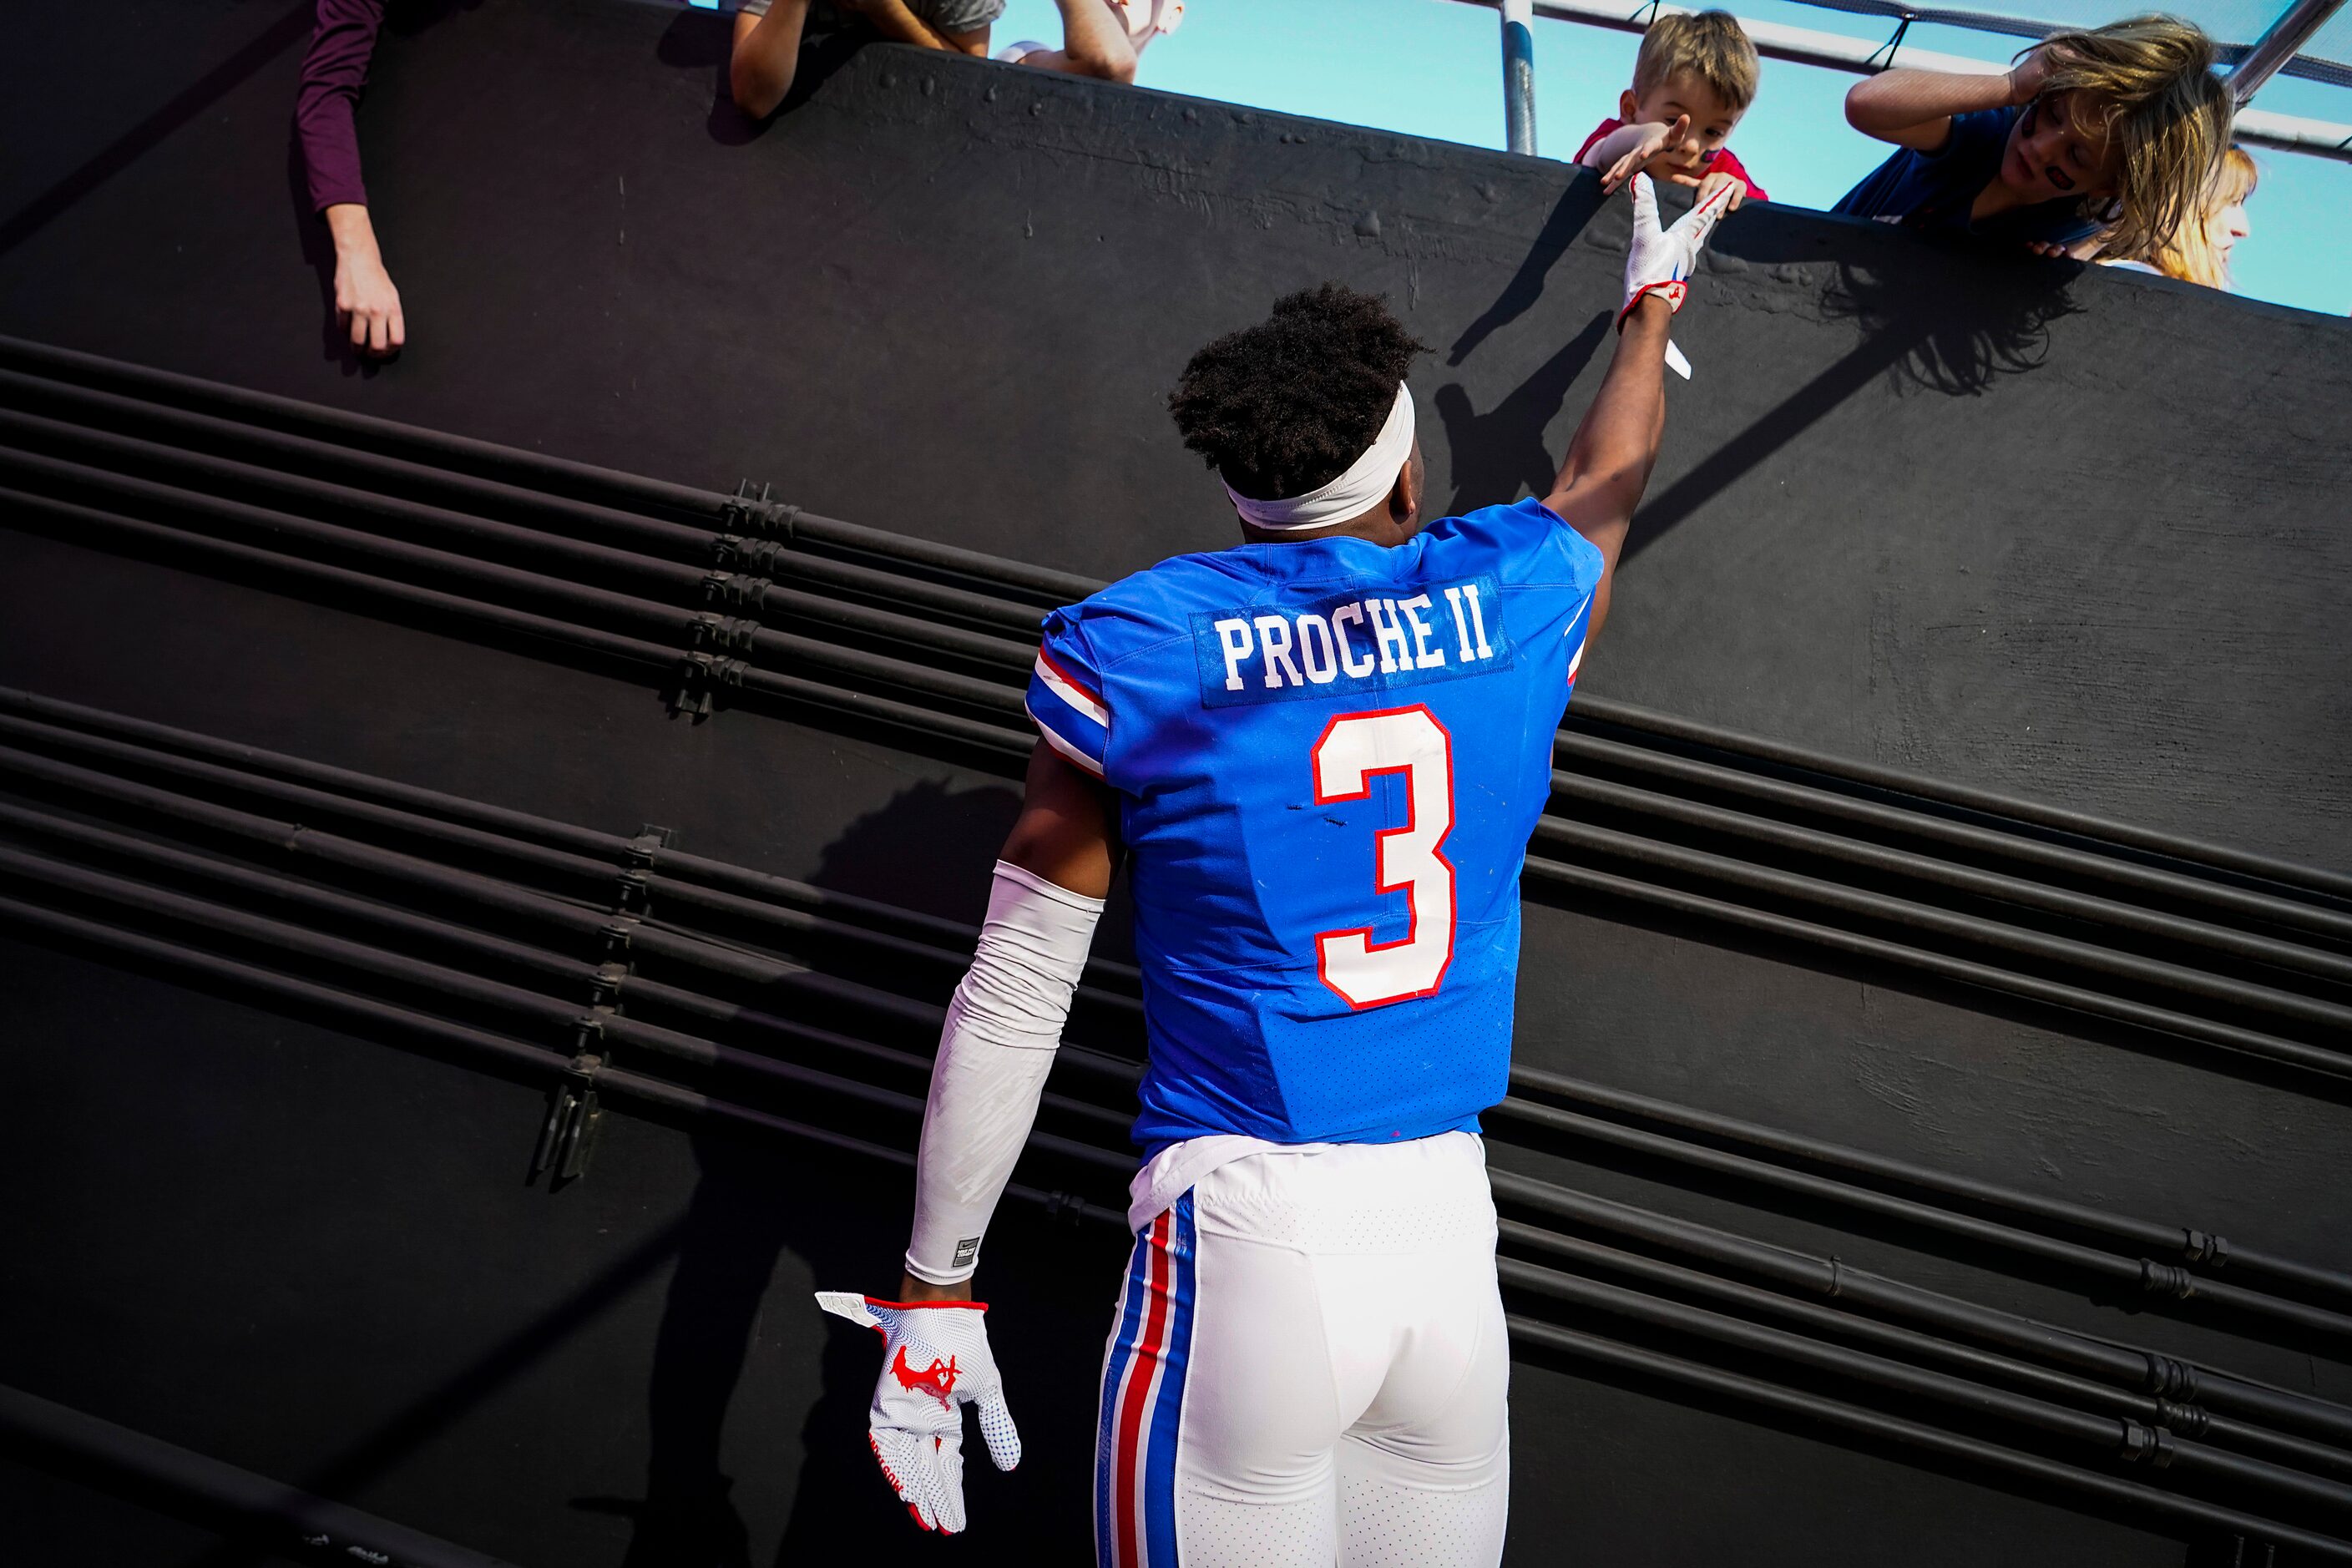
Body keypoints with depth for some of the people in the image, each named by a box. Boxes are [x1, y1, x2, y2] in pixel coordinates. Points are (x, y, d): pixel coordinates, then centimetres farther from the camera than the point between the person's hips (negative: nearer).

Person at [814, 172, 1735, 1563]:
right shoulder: (1521, 597, 3)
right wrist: (1652, 303, 48)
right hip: (1458, 1235, 4)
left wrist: (934, 1293, 5)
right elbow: (1604, 483, 28)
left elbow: (1016, 995, -4)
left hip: (1247, 1233, -3)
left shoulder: (1134, 648, -4)